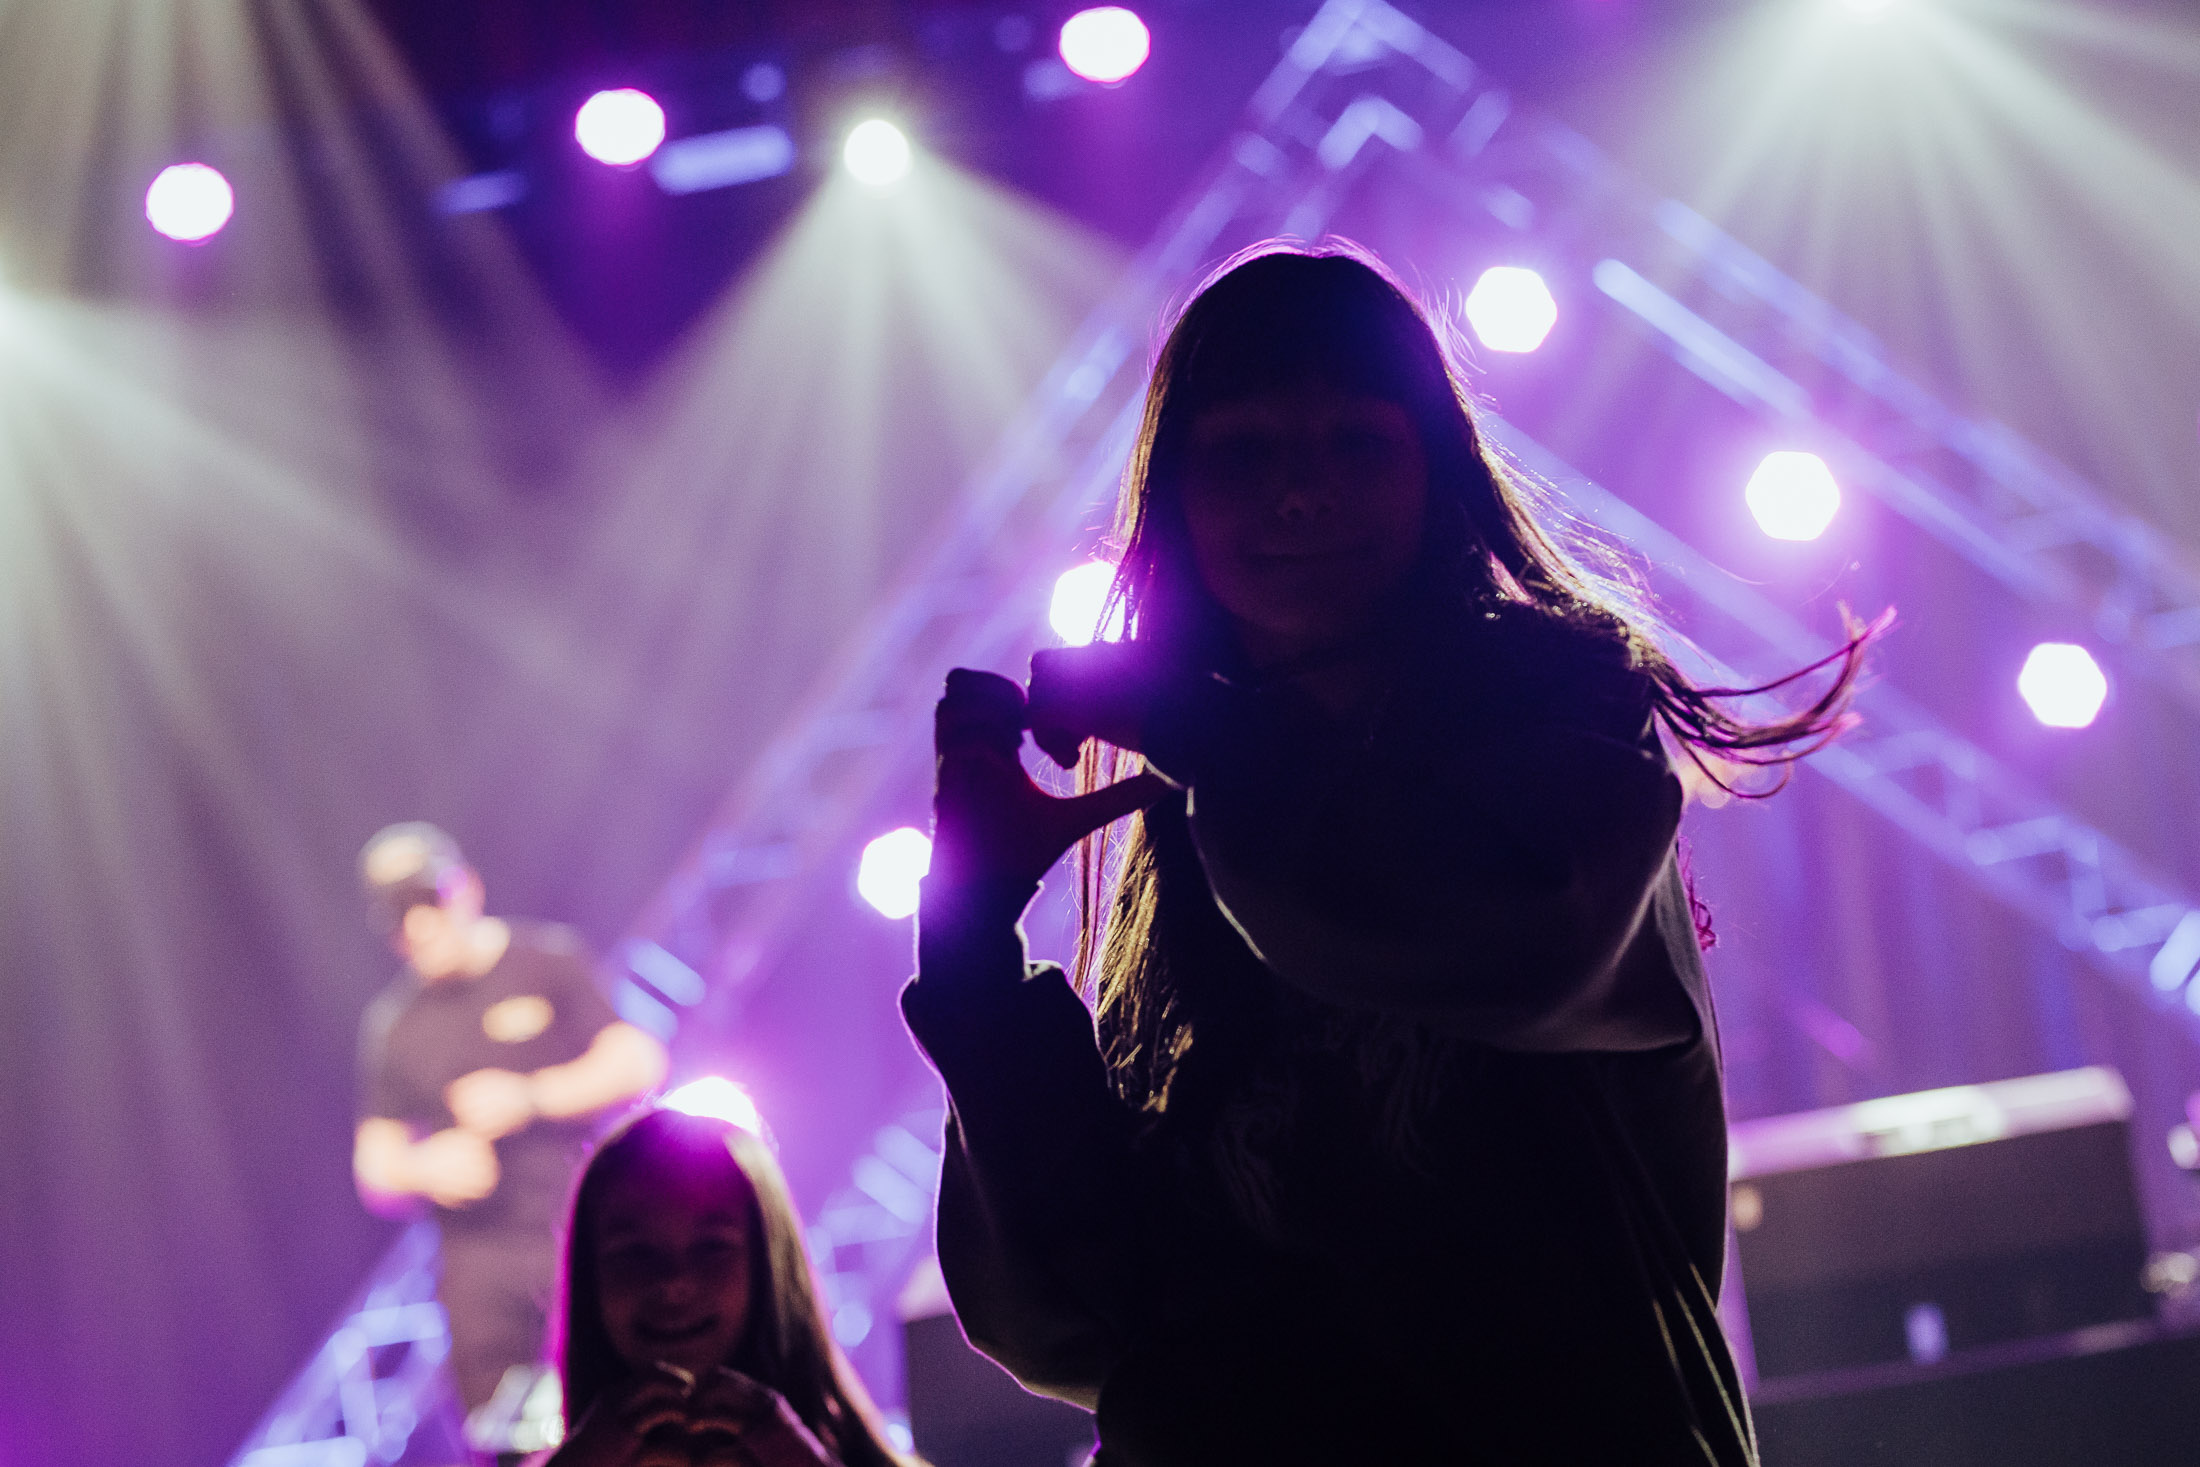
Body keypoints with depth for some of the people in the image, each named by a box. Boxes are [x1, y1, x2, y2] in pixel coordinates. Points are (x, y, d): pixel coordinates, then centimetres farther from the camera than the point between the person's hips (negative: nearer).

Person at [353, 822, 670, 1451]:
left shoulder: (549, 962, 3)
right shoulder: (392, 1024, 11)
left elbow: (639, 1063, -4)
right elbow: (374, 1169, 12)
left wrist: (529, 1098, -15)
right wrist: (425, 1167, -11)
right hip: (480, 1254, 2)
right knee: (501, 1444, -3)